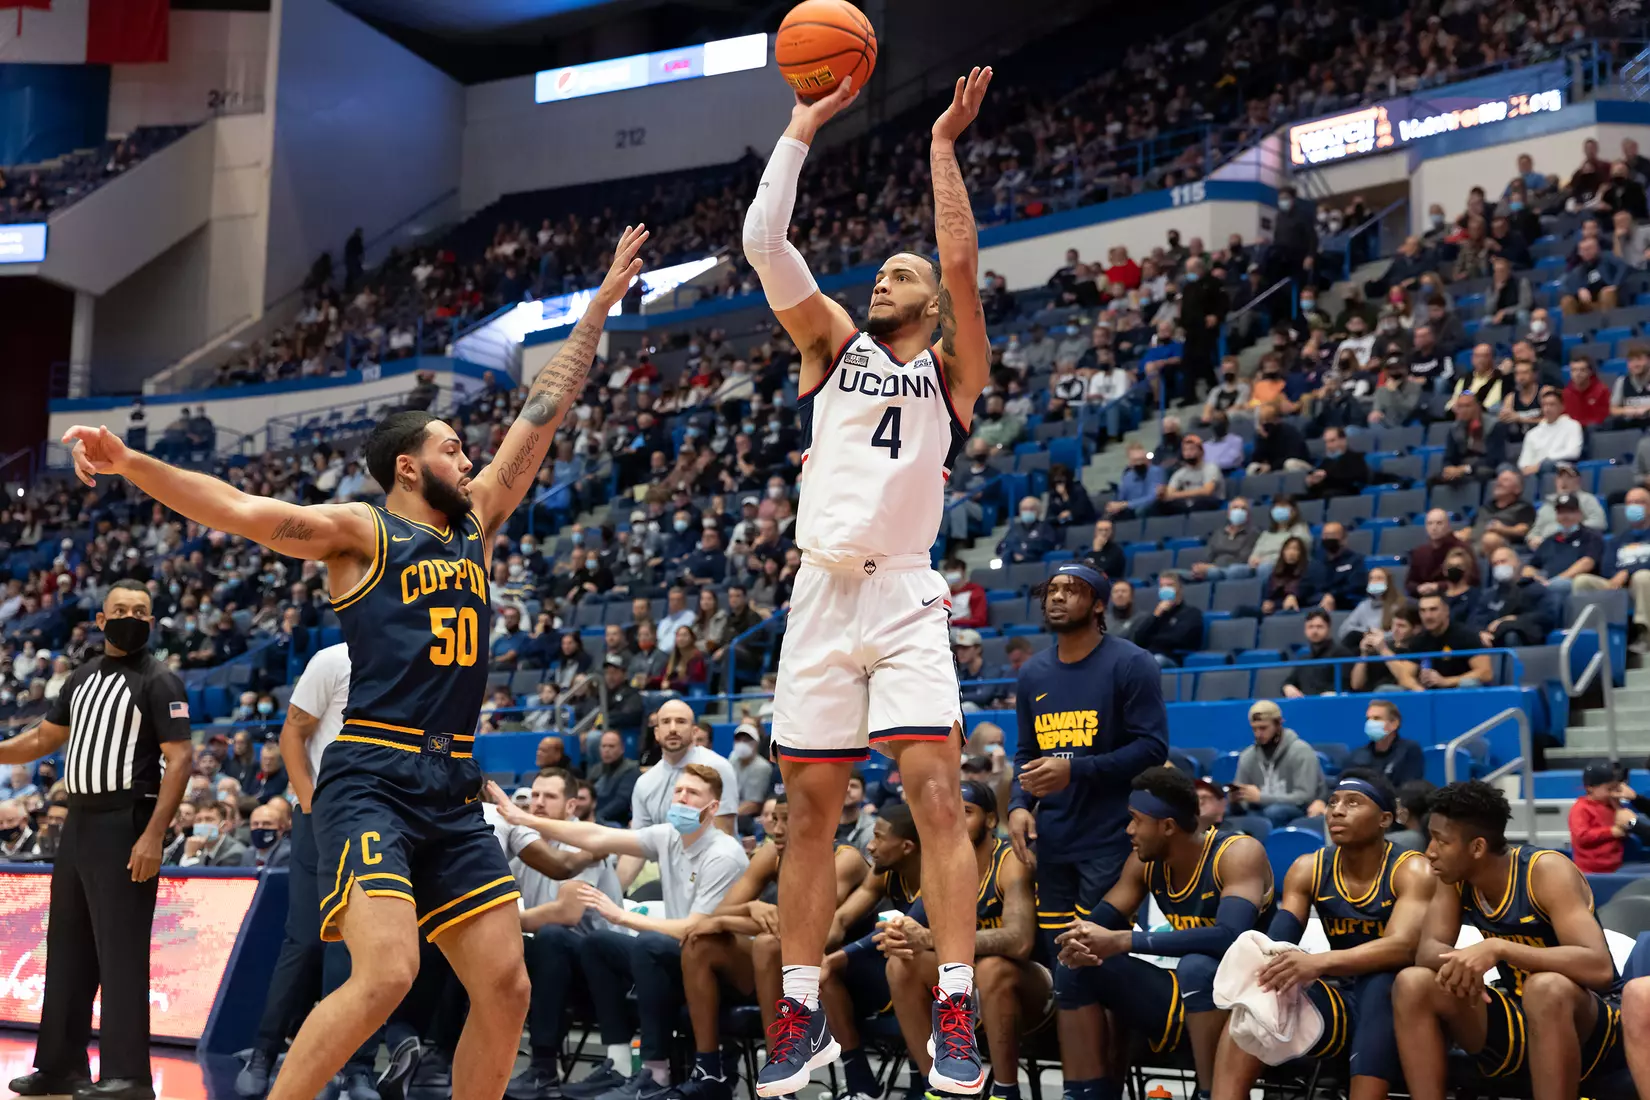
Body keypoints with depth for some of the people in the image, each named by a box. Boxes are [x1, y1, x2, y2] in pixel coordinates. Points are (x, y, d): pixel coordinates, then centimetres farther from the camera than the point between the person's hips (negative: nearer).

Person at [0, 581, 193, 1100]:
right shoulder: (83, 677, 15)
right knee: (67, 947, 13)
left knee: (121, 951, -9)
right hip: (78, 822, 8)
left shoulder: (159, 681, -7)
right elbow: (43, 738, 23)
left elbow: (179, 760, -14)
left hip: (124, 825, -8)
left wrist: (153, 835, -22)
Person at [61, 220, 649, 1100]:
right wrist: (129, 462, -26)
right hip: (370, 784, -7)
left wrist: (603, 302, 22)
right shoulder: (360, 531, 1)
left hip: (455, 794, 7)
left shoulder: (475, 526, 18)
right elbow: (247, 512, -13)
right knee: (384, 973, -23)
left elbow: (542, 413, 20)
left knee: (505, 987, 1)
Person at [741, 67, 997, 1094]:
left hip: (905, 599, -3)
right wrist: (804, 128, 9)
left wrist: (943, 147, 0)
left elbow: (962, 260, -6)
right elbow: (765, 243, 6)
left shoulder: (951, 369, 10)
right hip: (822, 596, 3)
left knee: (937, 793, -14)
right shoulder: (834, 346, 16)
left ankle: (956, 1016, -12)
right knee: (809, 810, 4)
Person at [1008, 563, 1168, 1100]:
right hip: (1053, 843, 6)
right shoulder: (1033, 674, 14)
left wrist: (1075, 771, -19)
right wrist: (1020, 803, 2)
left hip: (1111, 840, -6)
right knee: (1069, 974, 7)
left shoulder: (1130, 664, -6)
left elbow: (1152, 746, -11)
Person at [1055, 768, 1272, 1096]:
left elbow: (1229, 938, -36)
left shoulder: (1238, 854, -21)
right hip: (1194, 995, 7)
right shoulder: (1145, 861, -1)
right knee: (1086, 963, -10)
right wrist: (1078, 944, -28)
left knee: (1197, 966, -37)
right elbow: (1100, 924, -1)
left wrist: (1123, 941, -39)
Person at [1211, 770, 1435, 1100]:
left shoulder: (1412, 871, -12)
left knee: (1383, 984, -38)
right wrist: (1267, 969, -34)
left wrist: (1319, 963, -46)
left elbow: (1401, 947, -30)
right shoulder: (1308, 870, 2)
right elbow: (1276, 944, -7)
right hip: (1338, 999, 4)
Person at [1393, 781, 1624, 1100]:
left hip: (1592, 1026, -6)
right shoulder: (1456, 877, -3)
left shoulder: (1546, 871, -22)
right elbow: (1427, 951, -8)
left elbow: (1599, 968, -34)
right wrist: (1457, 962, -32)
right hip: (1519, 1018, 6)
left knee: (1547, 989, -39)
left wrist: (1498, 948, -43)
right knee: (1411, 985, -15)